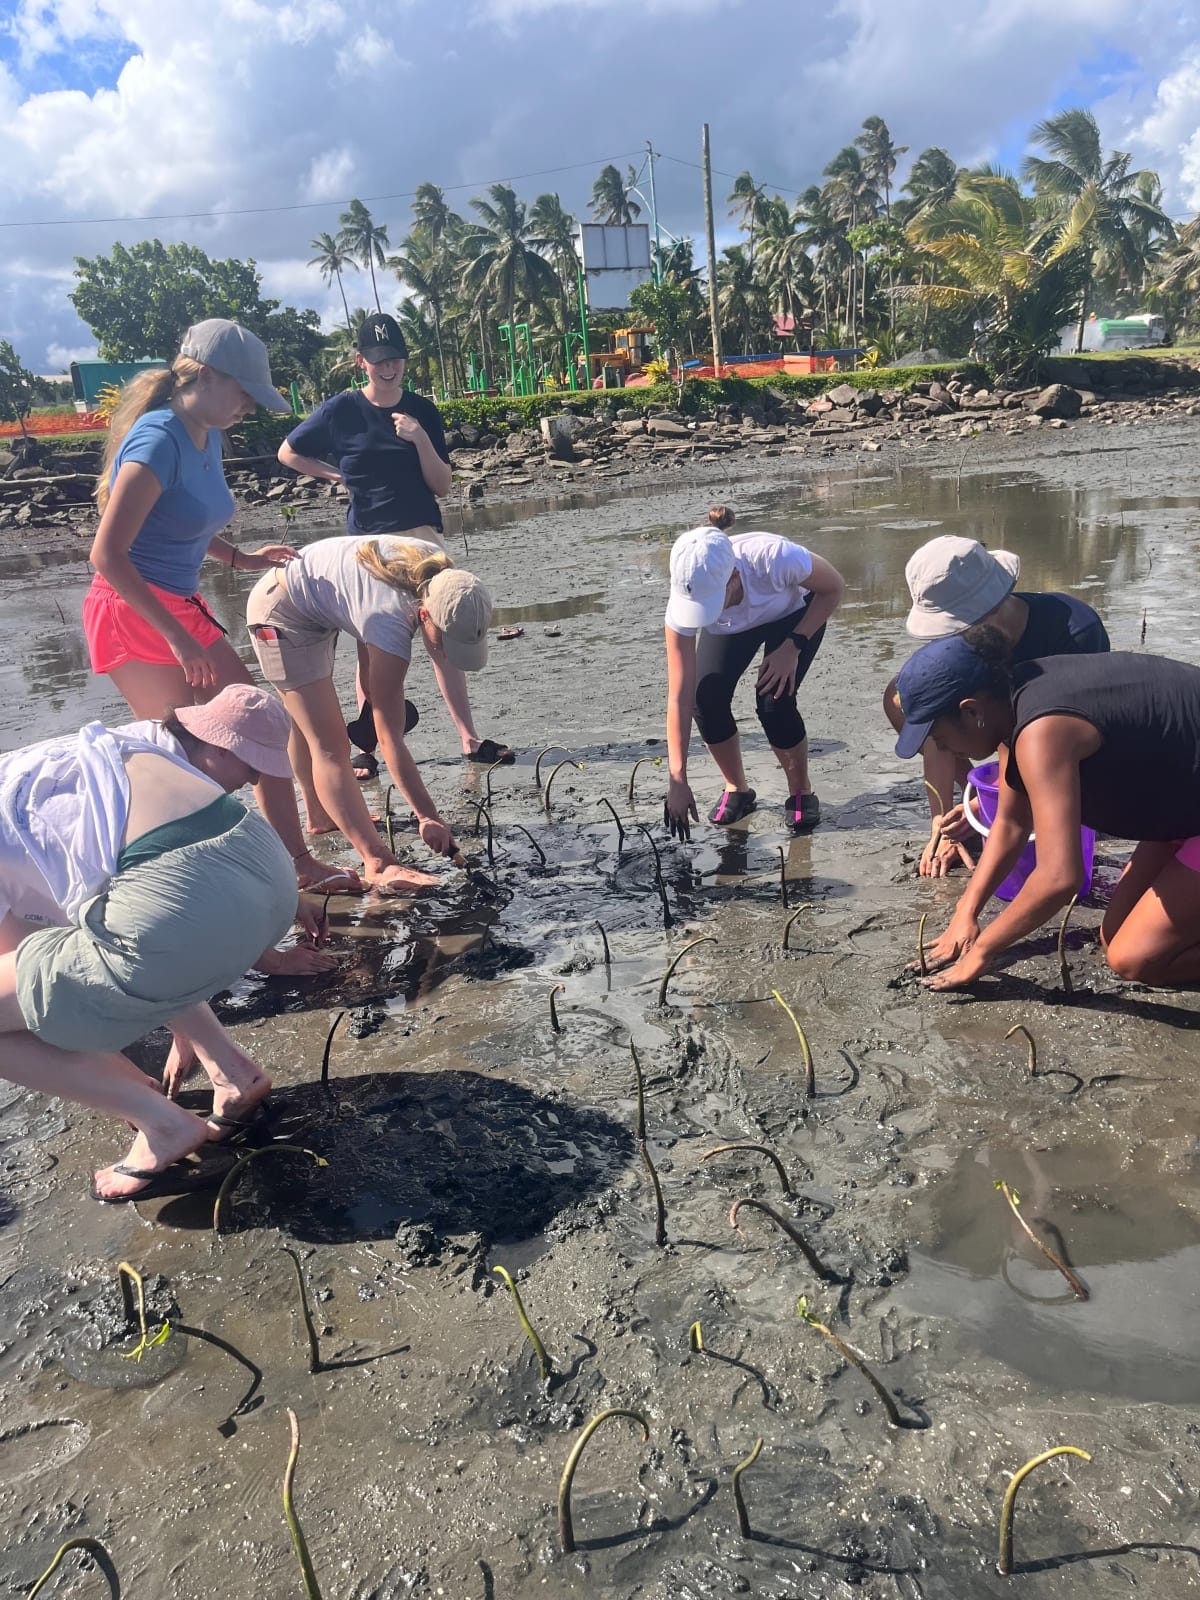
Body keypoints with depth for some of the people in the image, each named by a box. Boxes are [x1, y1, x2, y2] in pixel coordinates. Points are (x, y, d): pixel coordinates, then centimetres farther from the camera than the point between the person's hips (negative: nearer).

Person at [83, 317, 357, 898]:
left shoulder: (208, 436, 8)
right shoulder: (158, 440, -19)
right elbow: (107, 554, -26)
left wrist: (242, 558, 9)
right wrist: (177, 638, -26)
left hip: (182, 609, 9)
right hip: (131, 612, -9)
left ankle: (299, 863, 15)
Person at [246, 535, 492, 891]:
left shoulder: (439, 570, -21)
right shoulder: (391, 625, -39)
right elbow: (390, 739, -38)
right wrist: (427, 817, -40)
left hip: (316, 606, 9)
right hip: (282, 613, -9)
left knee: (308, 723, 26)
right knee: (329, 745, -15)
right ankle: (378, 864, -19)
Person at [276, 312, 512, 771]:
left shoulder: (422, 411, 4)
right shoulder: (340, 411, -1)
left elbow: (442, 486, 0)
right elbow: (288, 453, 11)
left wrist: (420, 439, -14)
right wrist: (339, 475, 2)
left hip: (423, 536, 1)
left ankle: (470, 740, 2)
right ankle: (366, 747, 10)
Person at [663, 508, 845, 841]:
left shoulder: (775, 558, -43)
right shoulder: (684, 603, -35)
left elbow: (834, 587, -20)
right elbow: (679, 697, -32)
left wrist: (793, 645, -27)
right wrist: (678, 781, -33)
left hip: (794, 615, -2)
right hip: (729, 628, 2)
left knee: (774, 702, -23)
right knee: (706, 699, -20)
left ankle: (801, 792, 5)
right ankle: (737, 790, 6)